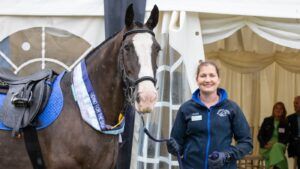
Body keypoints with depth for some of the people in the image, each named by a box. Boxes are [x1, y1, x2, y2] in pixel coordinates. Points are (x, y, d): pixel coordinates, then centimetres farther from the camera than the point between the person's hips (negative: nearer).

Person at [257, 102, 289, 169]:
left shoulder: (285, 123, 6)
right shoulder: (267, 120, 7)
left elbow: (286, 138, 4)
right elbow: (259, 135, 5)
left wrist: (276, 144, -15)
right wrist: (265, 144, -13)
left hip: (279, 146, 0)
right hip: (266, 148, 0)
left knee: (277, 147, -36)